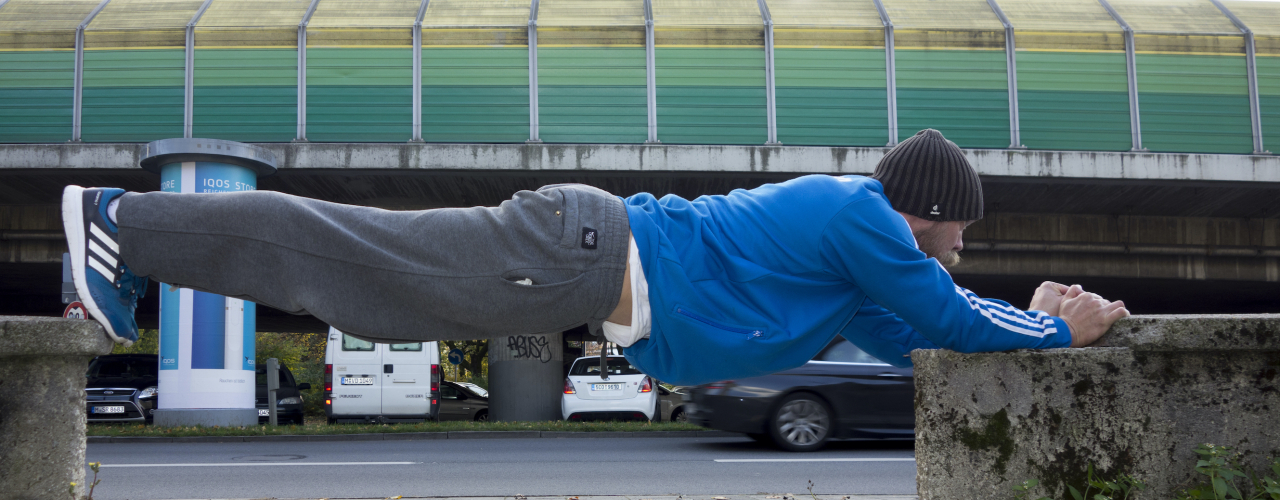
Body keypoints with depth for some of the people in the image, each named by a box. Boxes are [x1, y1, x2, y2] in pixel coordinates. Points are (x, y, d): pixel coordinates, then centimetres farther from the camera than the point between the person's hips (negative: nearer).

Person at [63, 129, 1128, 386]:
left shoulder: (848, 222, 21)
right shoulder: (865, 217, -6)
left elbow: (912, 337, 31)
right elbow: (953, 323, -4)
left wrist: (1033, 312, 29)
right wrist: (1060, 332, 11)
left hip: (596, 259, 8)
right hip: (588, 255, -8)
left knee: (370, 266, 10)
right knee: (359, 259, -7)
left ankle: (132, 233, 16)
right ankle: (123, 224, 0)